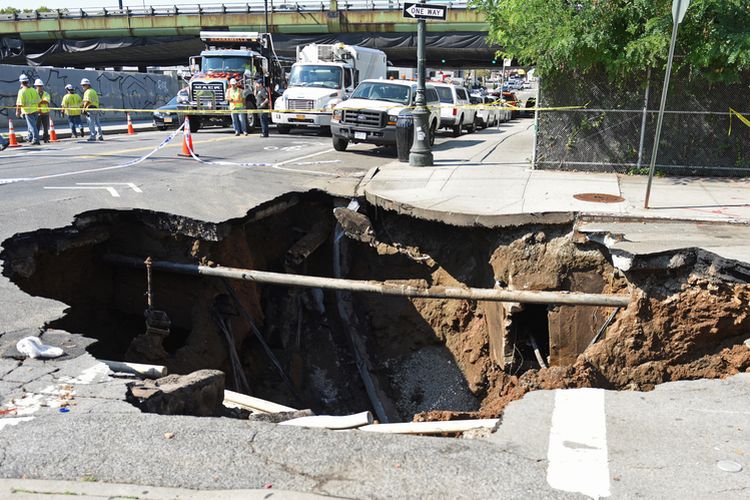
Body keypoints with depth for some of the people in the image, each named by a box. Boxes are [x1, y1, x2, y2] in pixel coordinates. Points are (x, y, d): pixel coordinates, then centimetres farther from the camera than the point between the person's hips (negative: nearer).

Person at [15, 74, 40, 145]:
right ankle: (30, 138, 31)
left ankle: (36, 140, -7)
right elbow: (38, 101, 13)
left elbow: (19, 103, -13)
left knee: (32, 125, -4)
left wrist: (17, 111, -4)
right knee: (32, 124, 19)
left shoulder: (22, 91, -11)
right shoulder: (33, 90, 7)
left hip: (28, 111, -6)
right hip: (35, 110, 6)